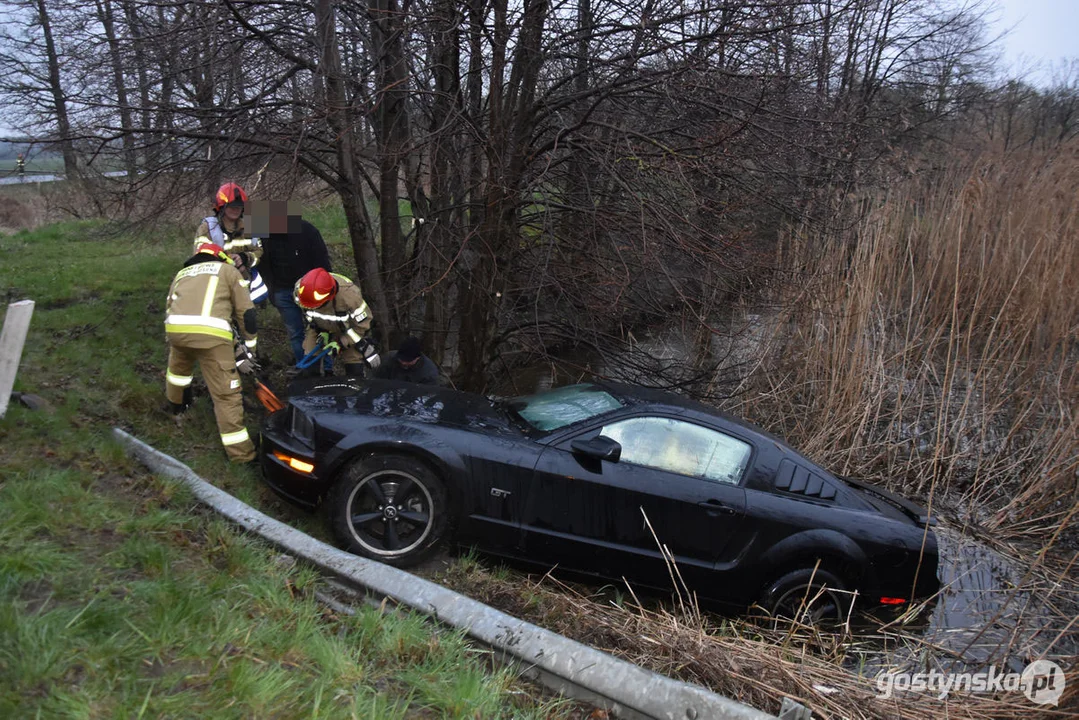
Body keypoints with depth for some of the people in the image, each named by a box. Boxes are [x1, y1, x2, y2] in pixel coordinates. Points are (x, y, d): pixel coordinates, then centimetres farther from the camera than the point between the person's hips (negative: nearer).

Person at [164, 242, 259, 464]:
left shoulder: (181, 274, 34)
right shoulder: (228, 270, 23)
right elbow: (246, 312, 15)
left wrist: (175, 342, 44)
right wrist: (251, 348, 24)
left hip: (175, 328, 5)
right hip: (211, 332, -5)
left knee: (179, 366, 37)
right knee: (226, 392, -1)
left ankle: (177, 405, 62)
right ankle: (240, 451, 0)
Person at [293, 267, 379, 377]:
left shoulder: (349, 295, -40)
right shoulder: (300, 288, -29)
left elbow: (362, 323, -24)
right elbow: (306, 311, -5)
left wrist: (341, 343, -24)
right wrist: (321, 331, -13)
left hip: (347, 329, -3)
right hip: (319, 327, 3)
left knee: (354, 370, -7)